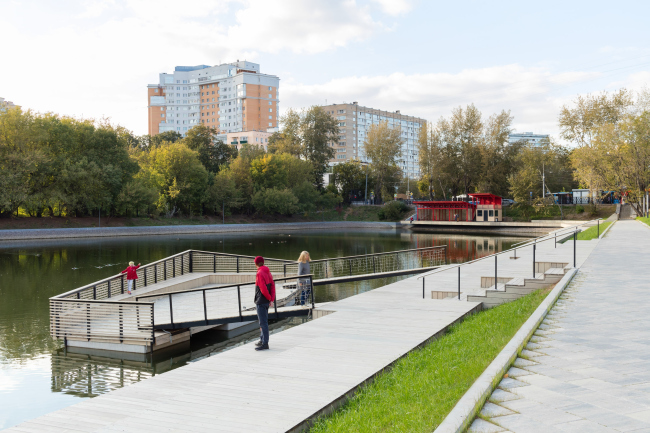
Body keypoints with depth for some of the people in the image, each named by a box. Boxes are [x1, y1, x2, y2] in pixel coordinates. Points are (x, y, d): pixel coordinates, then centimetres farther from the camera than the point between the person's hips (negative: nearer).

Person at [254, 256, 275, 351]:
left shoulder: (259, 273, -17)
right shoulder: (268, 272, 10)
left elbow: (263, 289, -22)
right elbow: (272, 285, 8)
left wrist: (269, 298, -7)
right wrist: (272, 298, 4)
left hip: (261, 302, -9)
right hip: (266, 301, 9)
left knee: (263, 322, -6)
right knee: (263, 321, 19)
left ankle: (265, 343, -4)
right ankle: (262, 340, 29)